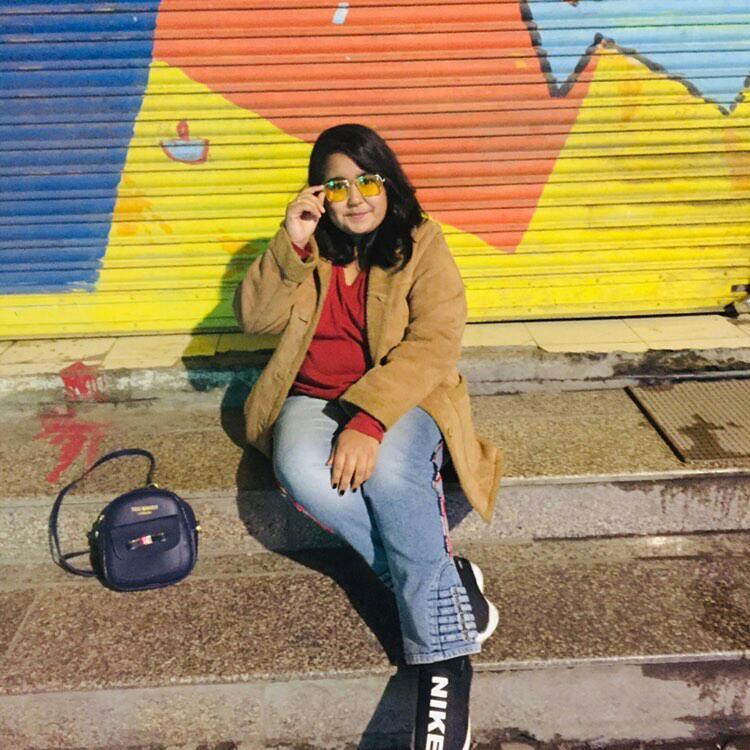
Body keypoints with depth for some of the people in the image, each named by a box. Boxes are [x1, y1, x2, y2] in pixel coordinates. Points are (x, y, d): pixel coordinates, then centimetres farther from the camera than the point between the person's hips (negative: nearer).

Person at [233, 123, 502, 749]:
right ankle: (449, 580, -20)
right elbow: (255, 318, -3)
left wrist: (368, 419, -30)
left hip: (400, 400, -2)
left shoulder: (421, 244, -4)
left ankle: (444, 658, -27)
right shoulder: (309, 247, 7)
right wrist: (290, 244, -16)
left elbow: (433, 344, -17)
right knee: (302, 472, -32)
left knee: (391, 474, -36)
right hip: (315, 399, 3)